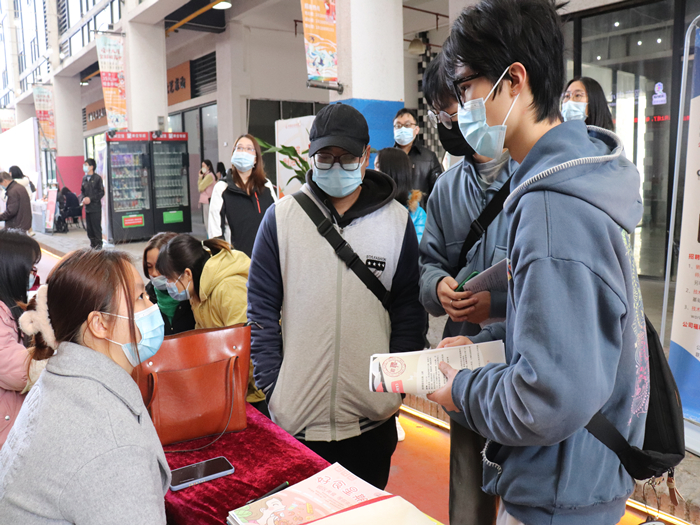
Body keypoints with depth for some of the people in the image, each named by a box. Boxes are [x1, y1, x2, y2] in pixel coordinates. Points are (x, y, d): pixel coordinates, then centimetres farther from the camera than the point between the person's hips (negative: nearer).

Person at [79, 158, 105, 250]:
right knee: (89, 227, 8)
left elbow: (101, 193, -8)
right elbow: (82, 191, 19)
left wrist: (90, 199, -14)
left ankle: (98, 244, 4)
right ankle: (92, 244, 17)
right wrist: (83, 198, -1)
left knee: (96, 226, -4)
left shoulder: (97, 178, -7)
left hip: (95, 207, -6)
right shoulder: (84, 178, 12)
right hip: (87, 207, 6)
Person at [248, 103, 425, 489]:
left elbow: (408, 308, 3)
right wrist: (271, 385, -4)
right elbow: (262, 308, 0)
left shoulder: (397, 221, -1)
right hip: (294, 417, 0)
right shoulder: (280, 218, -2)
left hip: (373, 417, 1)